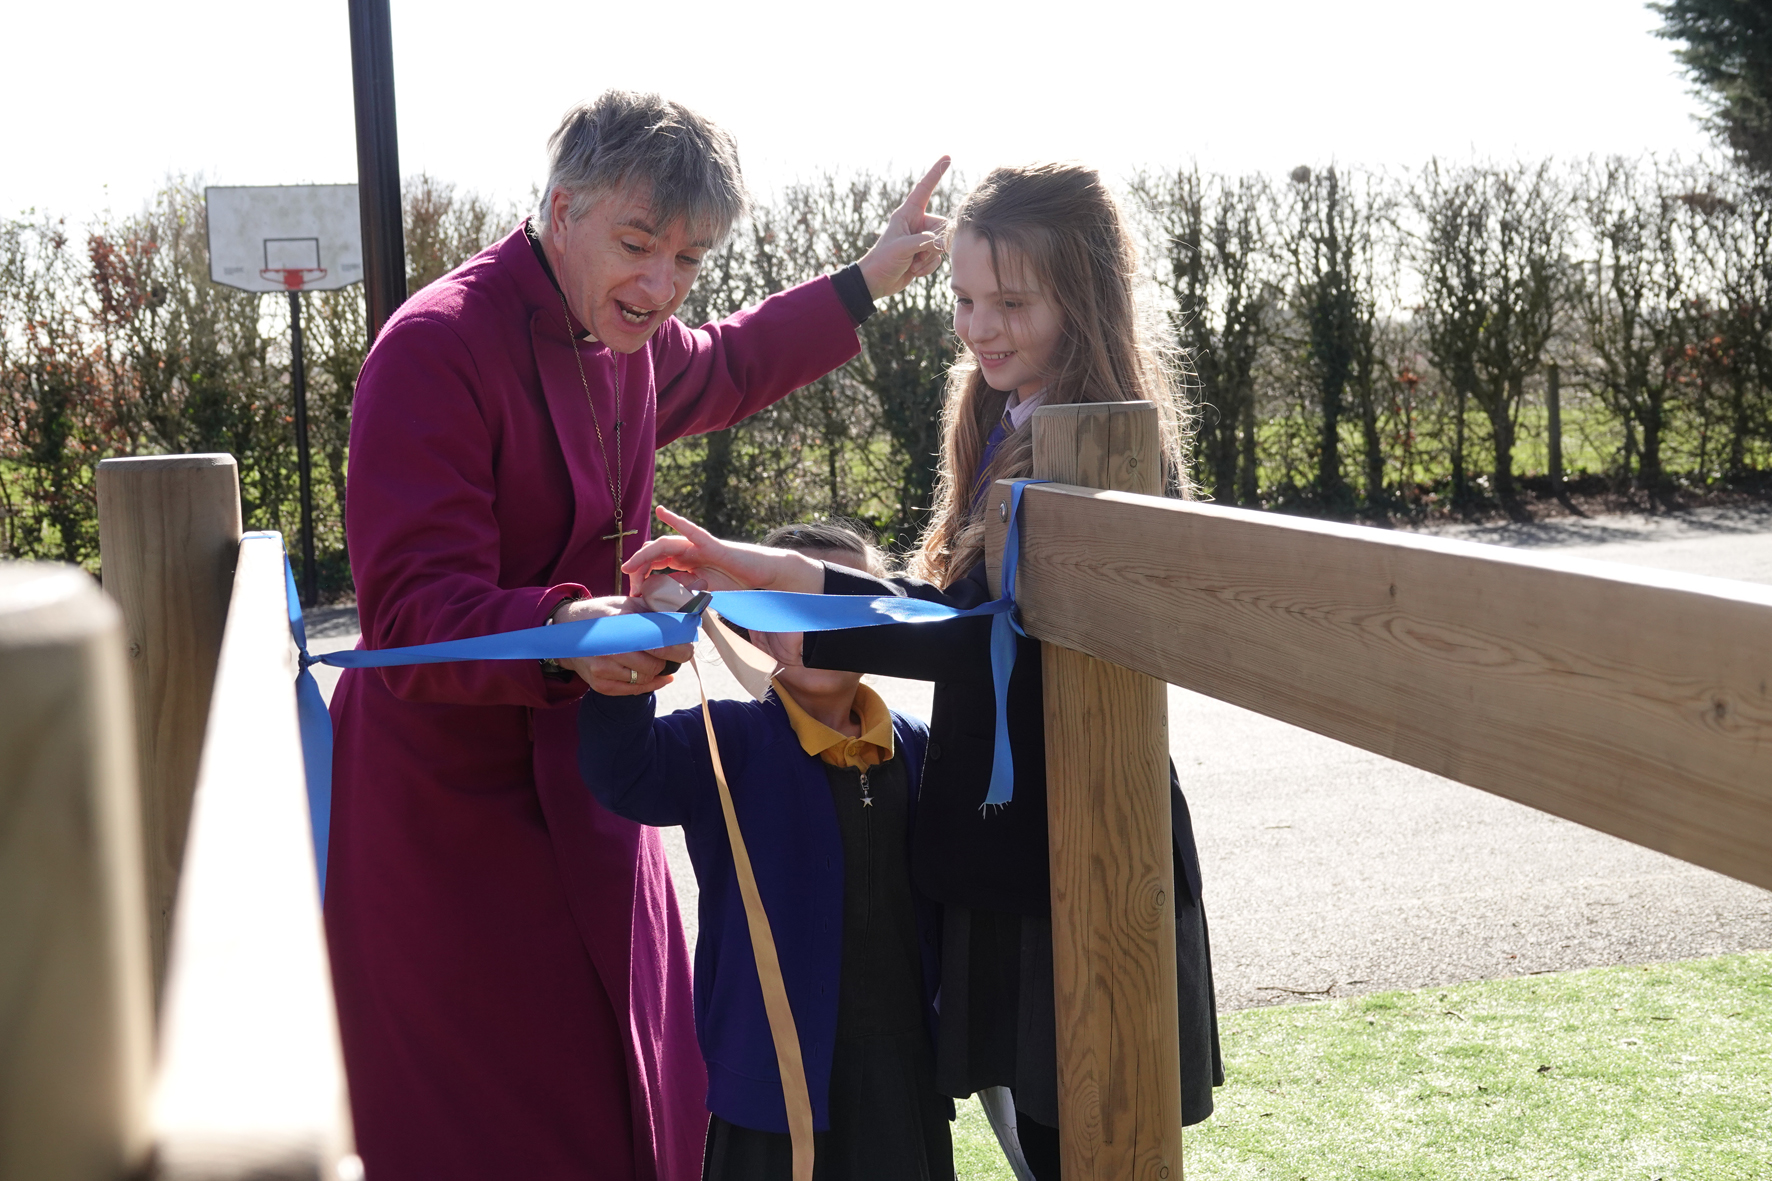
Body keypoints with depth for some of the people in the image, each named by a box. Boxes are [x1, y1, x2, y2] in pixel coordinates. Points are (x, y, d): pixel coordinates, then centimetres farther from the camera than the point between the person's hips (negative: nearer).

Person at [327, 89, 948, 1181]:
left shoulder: (627, 343, 7)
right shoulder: (438, 348, -18)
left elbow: (723, 371, 33)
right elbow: (410, 614, -24)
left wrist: (867, 283, 34)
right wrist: (562, 631, -42)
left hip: (586, 794, 8)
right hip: (454, 812, -8)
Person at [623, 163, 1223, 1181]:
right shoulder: (1008, 432, 12)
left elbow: (1008, 638, -22)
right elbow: (953, 608, 9)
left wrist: (813, 640, -24)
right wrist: (781, 573, -1)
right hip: (1004, 840, 8)